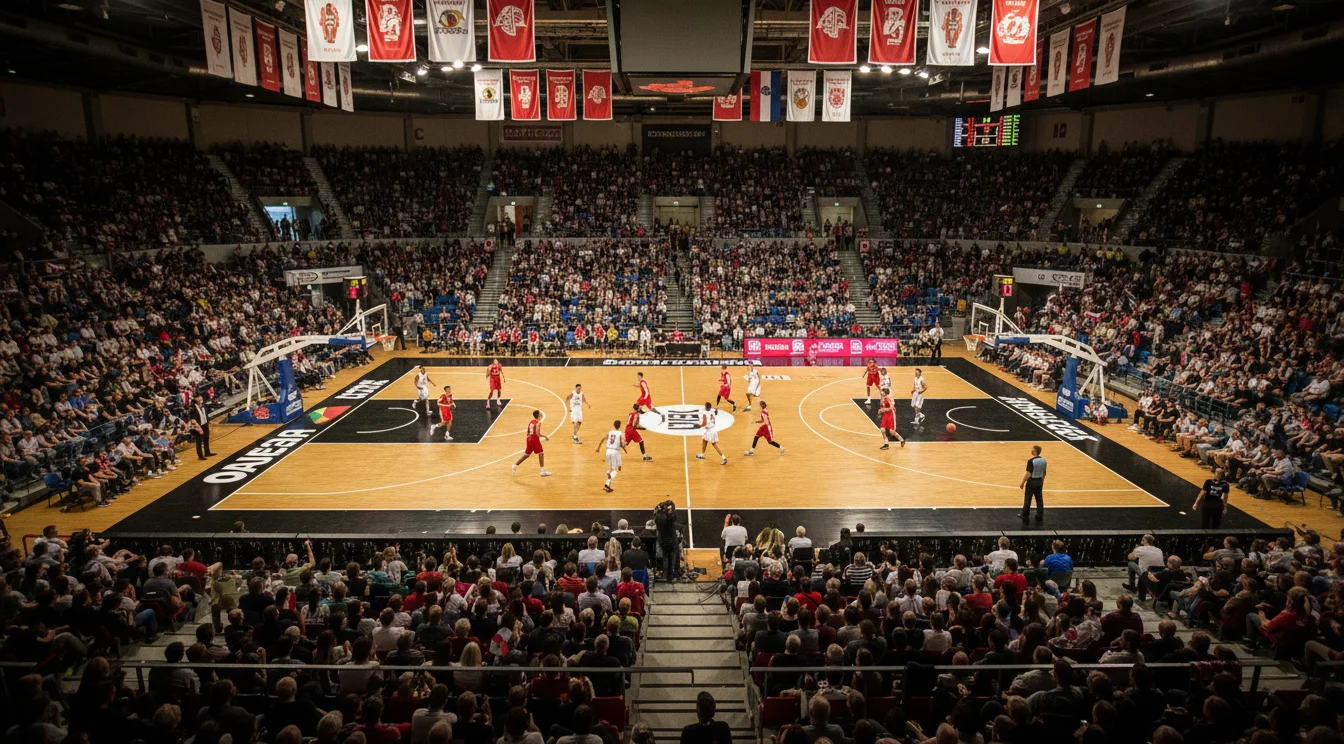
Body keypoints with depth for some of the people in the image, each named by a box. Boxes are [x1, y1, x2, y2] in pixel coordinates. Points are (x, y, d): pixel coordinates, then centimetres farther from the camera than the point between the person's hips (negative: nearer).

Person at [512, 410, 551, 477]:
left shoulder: (530, 422, 14)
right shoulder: (538, 423, -11)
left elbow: (528, 433, 16)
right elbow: (537, 434, -19)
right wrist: (545, 436, -7)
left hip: (529, 439, 8)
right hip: (535, 439, -8)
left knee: (527, 454, 20)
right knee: (541, 453, -3)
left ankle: (515, 465, 21)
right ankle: (543, 471, -6)